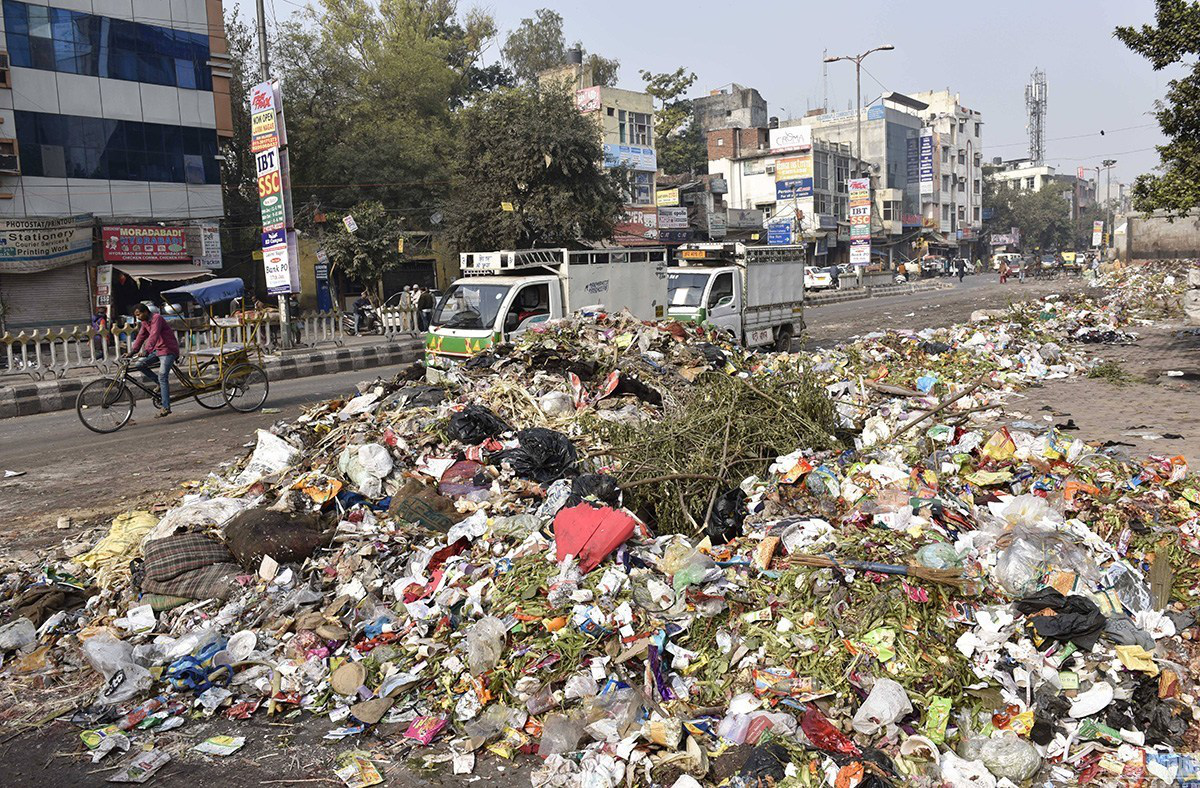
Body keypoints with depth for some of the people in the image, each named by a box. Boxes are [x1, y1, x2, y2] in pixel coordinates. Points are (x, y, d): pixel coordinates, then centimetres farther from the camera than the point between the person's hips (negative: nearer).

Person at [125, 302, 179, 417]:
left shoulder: (156, 318, -16)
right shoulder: (145, 322, 12)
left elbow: (154, 334, -29)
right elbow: (141, 337, 14)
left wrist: (147, 350, -39)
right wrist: (132, 351, 4)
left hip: (168, 350, -9)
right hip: (157, 349, 9)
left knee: (162, 376, -16)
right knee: (139, 365, -3)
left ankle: (166, 407, -16)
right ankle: (161, 385, 8)